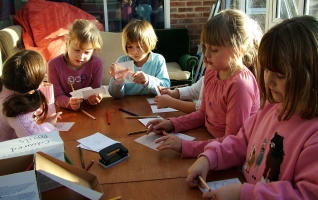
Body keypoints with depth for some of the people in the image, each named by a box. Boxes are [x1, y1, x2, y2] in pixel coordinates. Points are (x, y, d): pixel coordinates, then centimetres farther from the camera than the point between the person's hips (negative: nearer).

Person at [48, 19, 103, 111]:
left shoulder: (97, 63, -7)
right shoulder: (54, 65, -9)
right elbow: (58, 96, -9)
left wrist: (94, 98, -24)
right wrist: (69, 102, -30)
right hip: (65, 111, -1)